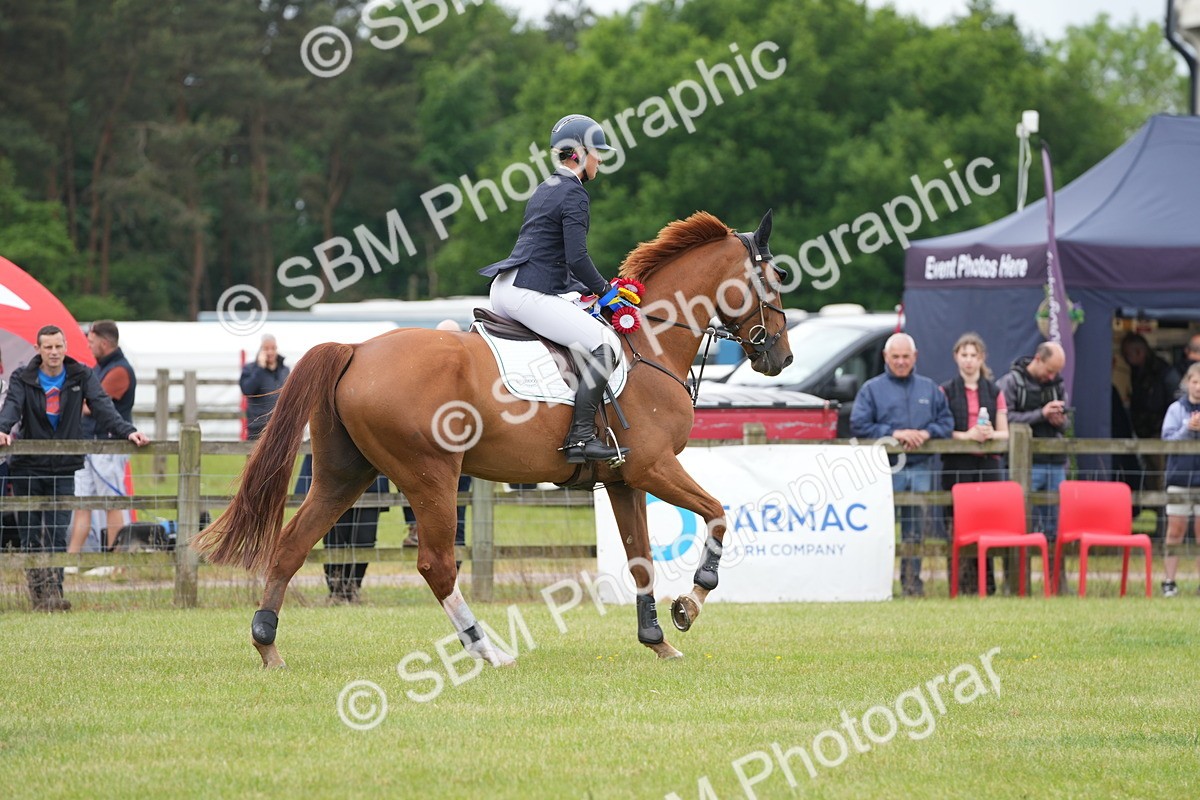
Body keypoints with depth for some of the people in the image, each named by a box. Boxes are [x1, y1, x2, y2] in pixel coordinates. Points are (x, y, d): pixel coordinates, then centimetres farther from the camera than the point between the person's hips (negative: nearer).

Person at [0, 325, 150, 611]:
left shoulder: (81, 377, 3)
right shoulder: (23, 379, 0)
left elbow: (102, 406, -8)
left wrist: (127, 430, -26)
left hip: (63, 469, 0)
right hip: (28, 468, 0)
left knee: (57, 535, -7)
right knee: (31, 536, 1)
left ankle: (53, 595, -8)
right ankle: (40, 593, 8)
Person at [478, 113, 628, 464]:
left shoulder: (545, 189, 21)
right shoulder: (573, 193, -9)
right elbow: (577, 259, -16)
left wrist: (591, 288, 22)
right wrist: (604, 290, -1)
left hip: (505, 289, 10)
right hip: (529, 296, -10)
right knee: (605, 345, -14)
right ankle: (580, 438, -23)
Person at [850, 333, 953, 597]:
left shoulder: (929, 389, 16)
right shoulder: (872, 389, 6)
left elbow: (946, 421, 12)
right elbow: (859, 426, -3)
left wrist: (926, 433, -8)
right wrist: (894, 433, -12)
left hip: (920, 467, 3)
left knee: (916, 530, 4)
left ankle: (912, 580, 10)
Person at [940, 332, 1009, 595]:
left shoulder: (994, 392, 15)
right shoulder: (946, 391, 8)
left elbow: (1005, 433, 13)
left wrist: (990, 434, -8)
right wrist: (967, 435, -13)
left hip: (988, 464, 2)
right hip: (957, 466, -2)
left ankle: (987, 586, 0)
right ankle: (963, 585, -8)